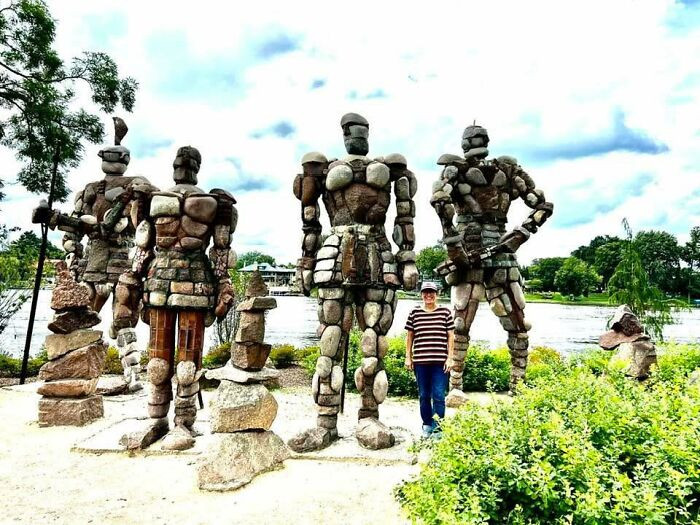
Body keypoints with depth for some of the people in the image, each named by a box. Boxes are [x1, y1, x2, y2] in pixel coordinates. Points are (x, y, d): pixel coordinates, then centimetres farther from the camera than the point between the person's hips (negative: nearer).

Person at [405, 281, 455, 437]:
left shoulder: (445, 312, 3)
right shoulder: (415, 312, 5)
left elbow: (451, 336, 4)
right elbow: (409, 336, 10)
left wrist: (450, 358, -1)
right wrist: (408, 357, 6)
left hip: (440, 362, -2)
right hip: (420, 361, 2)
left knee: (438, 395, -4)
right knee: (423, 395, 10)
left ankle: (439, 426, 8)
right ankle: (427, 424, 25)